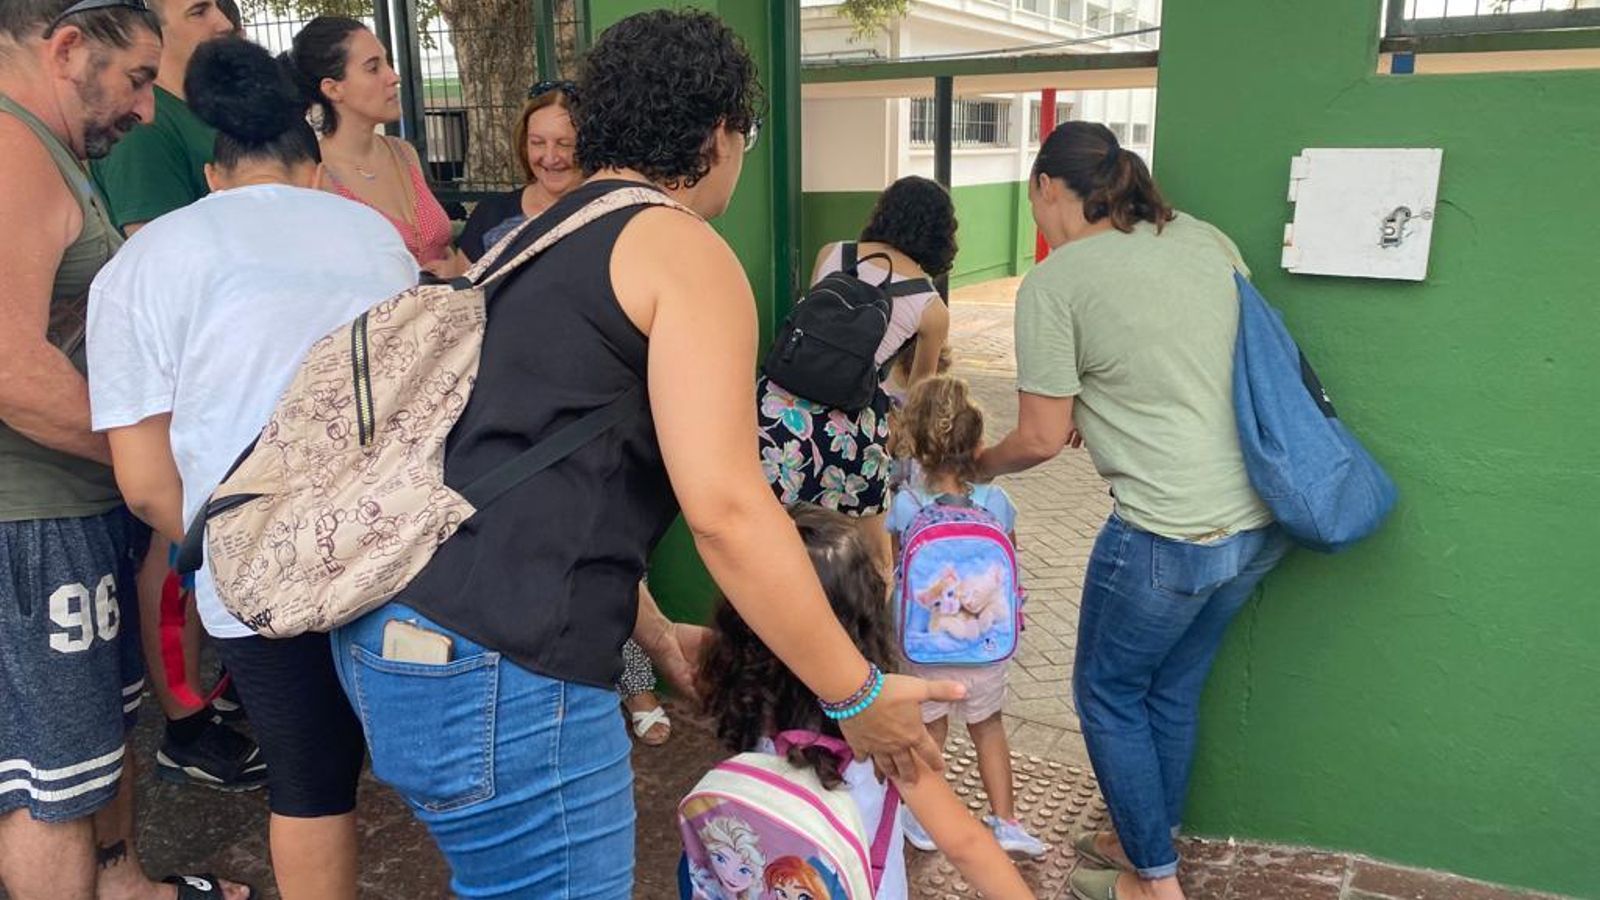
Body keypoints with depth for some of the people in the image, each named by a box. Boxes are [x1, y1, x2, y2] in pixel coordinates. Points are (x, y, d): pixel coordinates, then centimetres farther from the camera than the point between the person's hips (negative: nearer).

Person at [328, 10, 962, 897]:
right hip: (495, 670, -9)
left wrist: (651, 631, 28)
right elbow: (725, 509, -18)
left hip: (393, 628, 10)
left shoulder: (538, 240, 21)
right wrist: (858, 695, -9)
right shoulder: (684, 249, -8)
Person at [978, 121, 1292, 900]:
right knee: (1173, 688, 23)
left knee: (1109, 693, 15)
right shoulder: (1206, 238, 8)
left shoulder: (1053, 282, -11)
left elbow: (1041, 438, -9)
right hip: (1260, 522, 7)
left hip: (1169, 532, -7)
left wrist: (981, 464, 12)